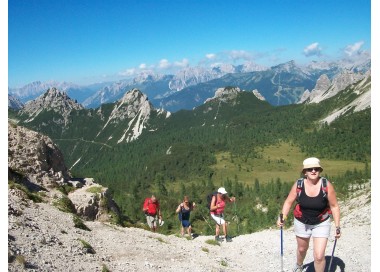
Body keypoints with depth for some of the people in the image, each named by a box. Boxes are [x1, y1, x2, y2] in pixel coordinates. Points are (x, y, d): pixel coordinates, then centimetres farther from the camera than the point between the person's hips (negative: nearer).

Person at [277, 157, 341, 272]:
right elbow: (289, 202, -8)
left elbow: (334, 206, -12)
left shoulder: (327, 185, -21)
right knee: (302, 249, 26)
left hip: (321, 224, -2)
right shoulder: (298, 185, -19)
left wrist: (337, 226, -14)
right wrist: (283, 217, -23)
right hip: (302, 222, 2)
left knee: (319, 256, -10)